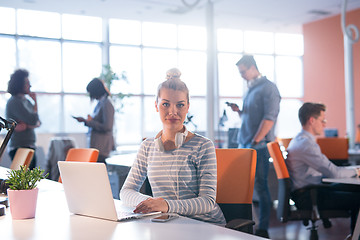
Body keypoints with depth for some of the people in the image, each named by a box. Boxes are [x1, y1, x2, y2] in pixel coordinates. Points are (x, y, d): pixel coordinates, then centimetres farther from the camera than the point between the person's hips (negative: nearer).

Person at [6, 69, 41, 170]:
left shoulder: (27, 101, 15)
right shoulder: (14, 102, -11)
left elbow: (38, 123, 7)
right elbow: (33, 120, -18)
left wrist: (27, 126, -14)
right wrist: (35, 101, -5)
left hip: (29, 147, 9)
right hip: (19, 149, -9)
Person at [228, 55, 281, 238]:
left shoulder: (268, 88, -7)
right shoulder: (250, 90, 19)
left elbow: (269, 118, -16)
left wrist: (255, 141, -18)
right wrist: (238, 111, 6)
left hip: (260, 146, -8)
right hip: (245, 145, 8)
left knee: (260, 185, -5)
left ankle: (262, 230, 2)